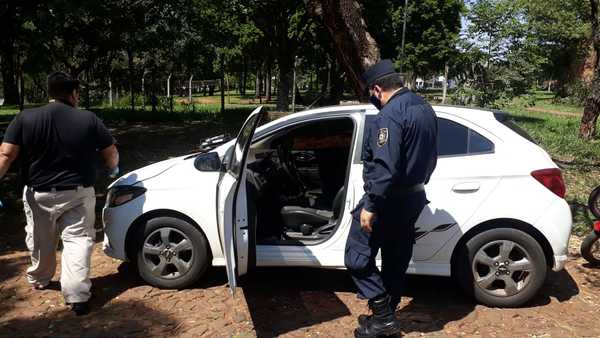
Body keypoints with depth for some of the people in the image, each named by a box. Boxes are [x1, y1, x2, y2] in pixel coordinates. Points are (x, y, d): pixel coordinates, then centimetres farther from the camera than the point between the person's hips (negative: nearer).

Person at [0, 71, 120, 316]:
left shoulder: (25, 118, -6)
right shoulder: (89, 119, -7)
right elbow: (111, 154, 1)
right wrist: (113, 169, 20)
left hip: (38, 194, 2)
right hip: (77, 194, -2)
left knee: (40, 242, 22)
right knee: (78, 240, 3)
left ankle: (38, 280, 44)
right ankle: (77, 296, -5)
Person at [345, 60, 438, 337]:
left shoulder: (390, 116, -21)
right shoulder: (425, 109, 10)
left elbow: (384, 168, -28)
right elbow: (430, 157, 17)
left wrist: (370, 206, -23)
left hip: (389, 200, -10)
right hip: (414, 197, 10)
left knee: (357, 257, 1)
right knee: (396, 260, 17)